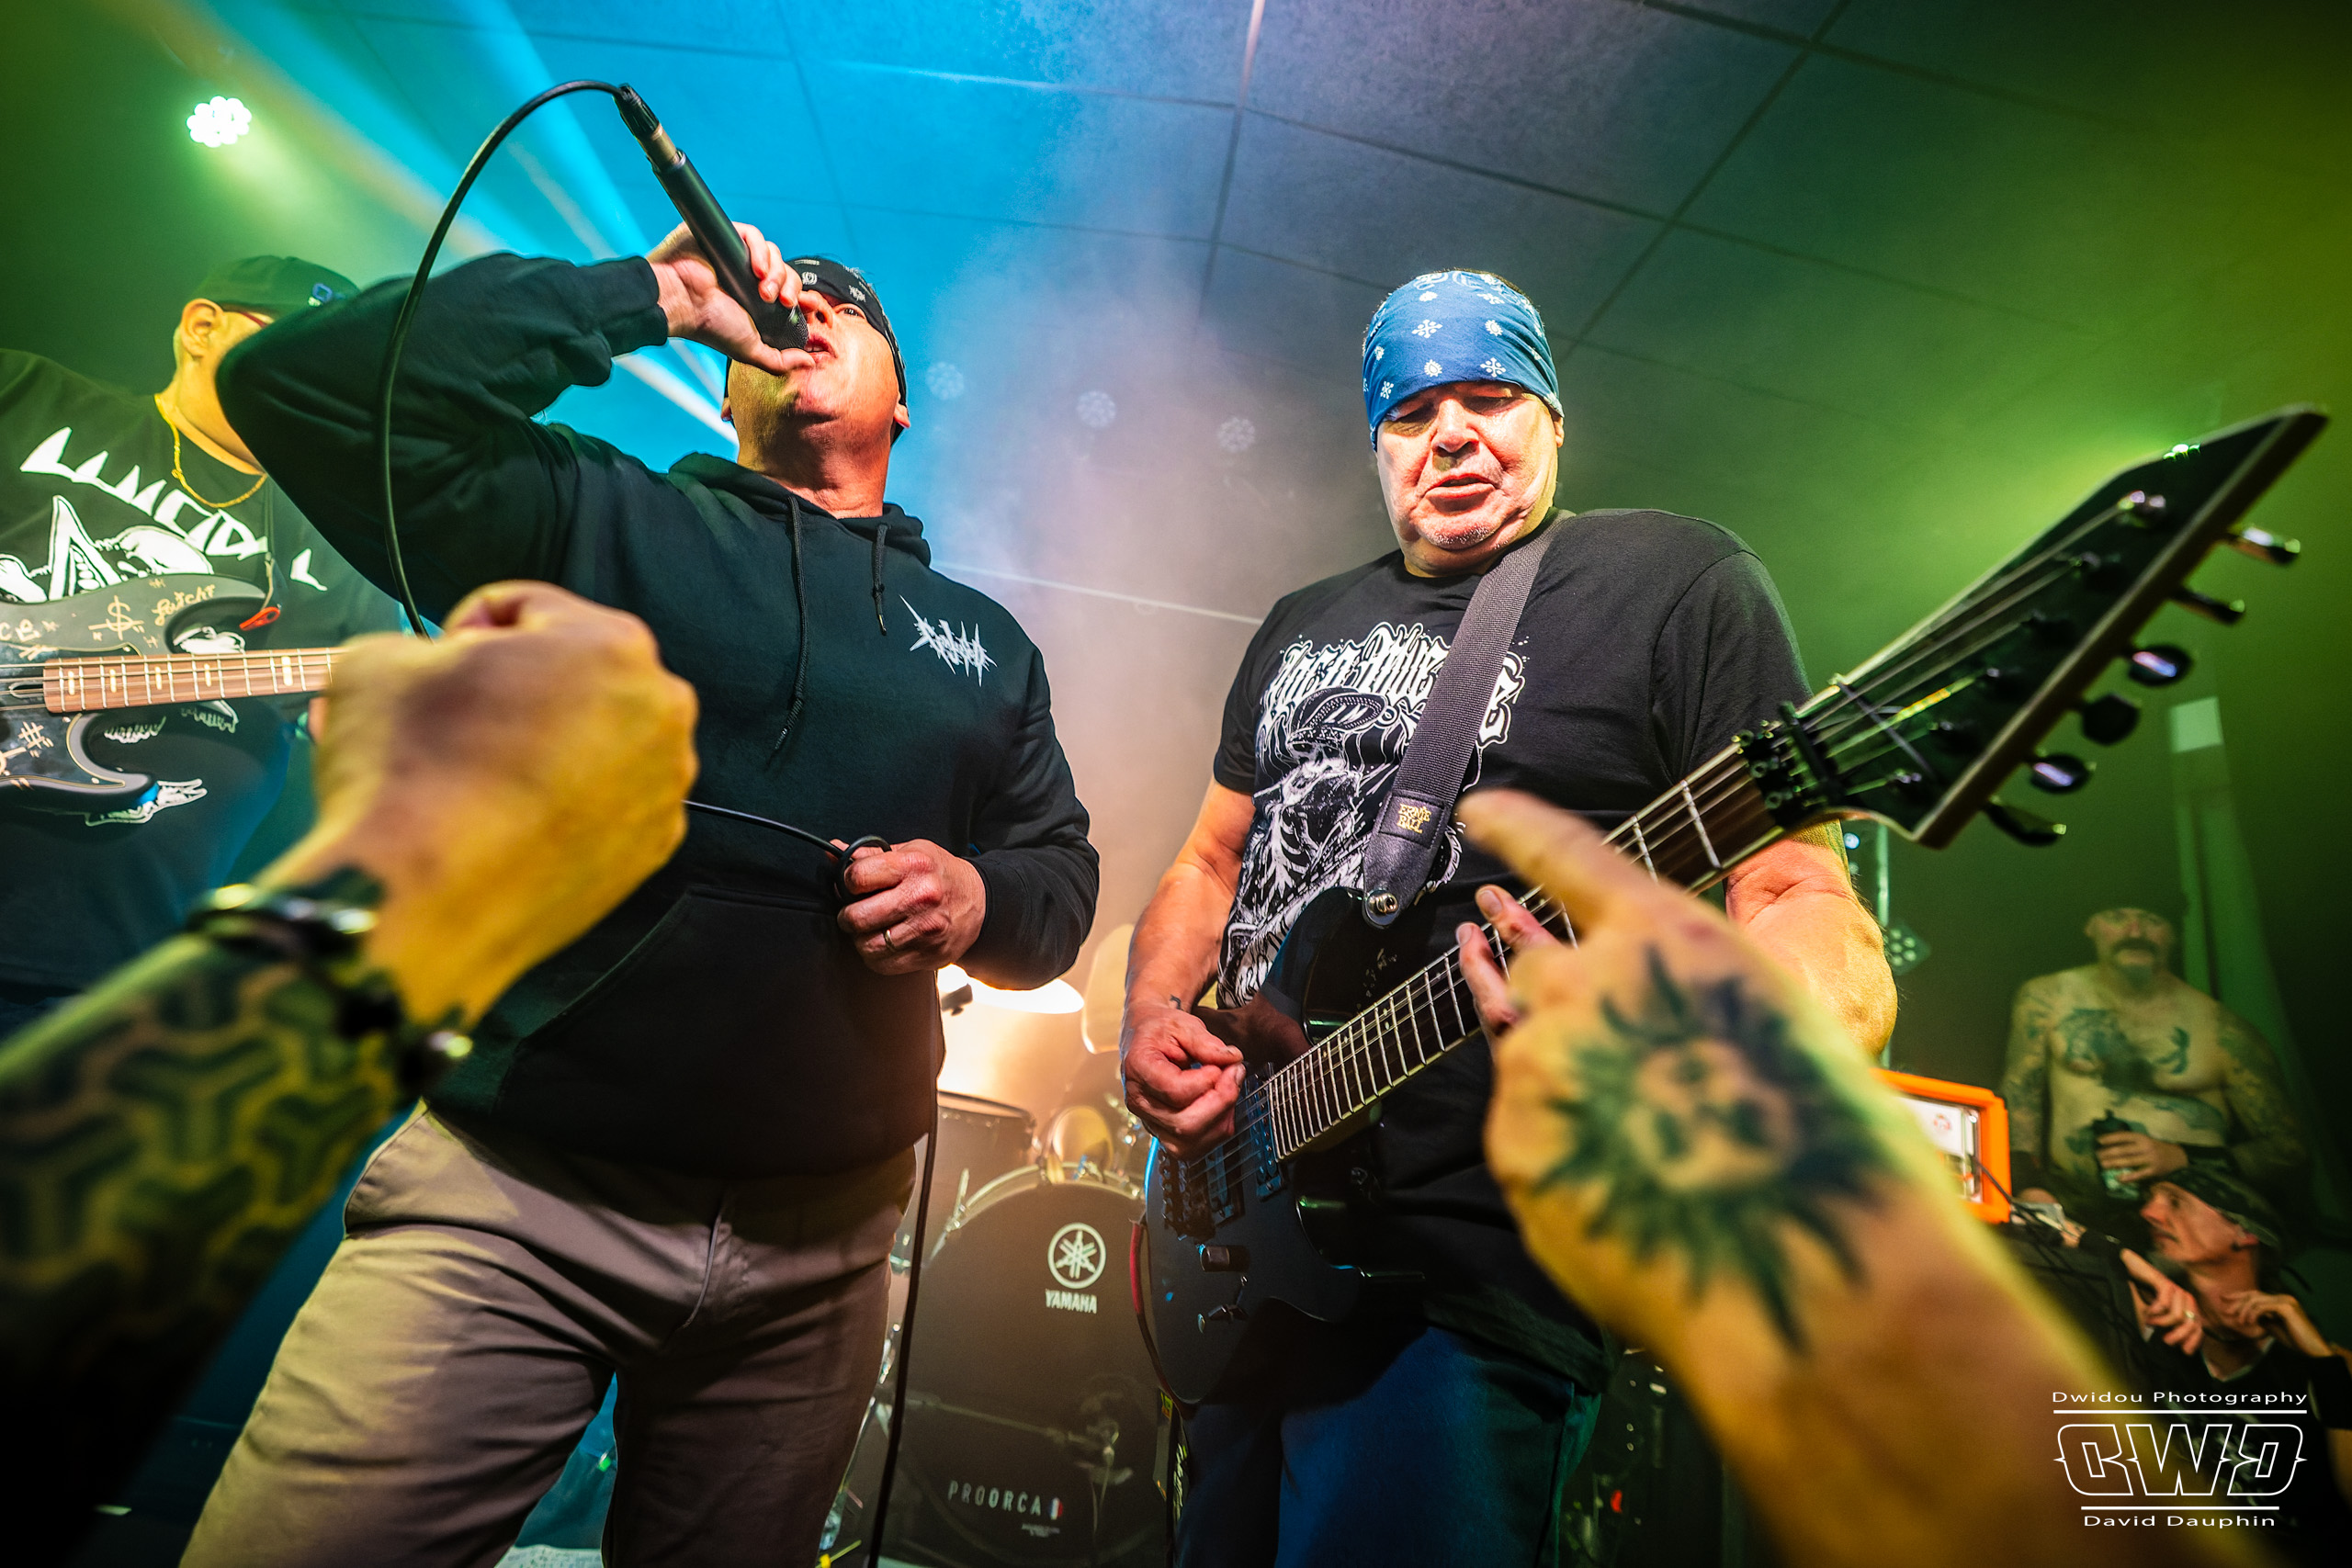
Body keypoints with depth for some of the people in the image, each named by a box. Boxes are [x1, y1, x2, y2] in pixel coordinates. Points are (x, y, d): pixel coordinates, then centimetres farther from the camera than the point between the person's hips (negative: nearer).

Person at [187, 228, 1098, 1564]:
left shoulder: (987, 642, 10)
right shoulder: (594, 518, 3)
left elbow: (1066, 874, 11)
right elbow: (298, 386, -10)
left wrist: (979, 898, -12)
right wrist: (654, 295, -7)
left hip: (820, 1243, 4)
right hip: (510, 1200, -2)